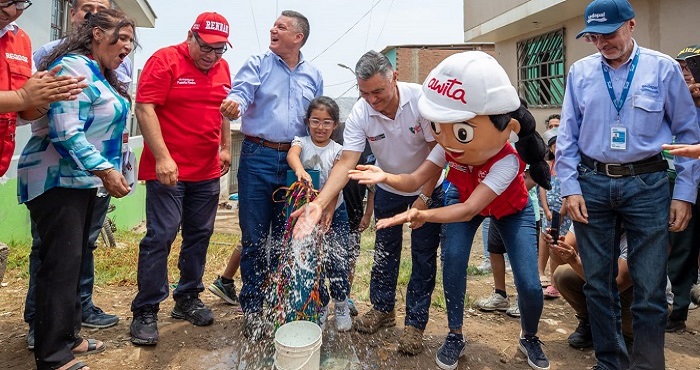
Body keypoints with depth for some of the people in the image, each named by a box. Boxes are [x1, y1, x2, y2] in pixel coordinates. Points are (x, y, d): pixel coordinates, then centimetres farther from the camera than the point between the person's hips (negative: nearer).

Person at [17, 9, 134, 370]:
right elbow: (65, 132, -24)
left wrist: (107, 170, 24)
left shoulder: (100, 74, 15)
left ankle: (66, 337, 26)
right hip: (57, 181, -10)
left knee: (72, 262, 14)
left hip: (81, 180, 10)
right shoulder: (74, 67, -15)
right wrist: (104, 170, -25)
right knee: (60, 265, -6)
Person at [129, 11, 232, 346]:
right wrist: (162, 157, -22)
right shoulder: (164, 60, -7)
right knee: (160, 237, -5)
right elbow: (144, 108, -14)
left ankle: (188, 299, 25)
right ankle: (145, 312, 7)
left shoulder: (222, 68, 12)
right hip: (168, 169, -6)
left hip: (208, 172, 6)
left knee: (199, 236, 11)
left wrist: (226, 147, 14)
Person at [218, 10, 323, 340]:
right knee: (254, 237, 1)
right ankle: (252, 308, 15)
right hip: (258, 157, -3)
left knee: (286, 236, 11)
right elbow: (241, 92, -15)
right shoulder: (257, 64, 3)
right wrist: (233, 104, -39)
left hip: (295, 161, 3)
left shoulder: (313, 75, 13)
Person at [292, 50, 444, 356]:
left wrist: (424, 198, -21)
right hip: (388, 190, 2)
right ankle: (383, 308, 32)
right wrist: (319, 203, -42)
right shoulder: (360, 114, -22)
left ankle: (415, 322, 17)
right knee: (385, 250, 12)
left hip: (428, 189, -2)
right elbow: (346, 163, -28)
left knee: (424, 256, 2)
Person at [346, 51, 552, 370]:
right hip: (465, 201, 3)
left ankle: (529, 338, 22)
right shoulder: (449, 147, -28)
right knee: (452, 260, -20)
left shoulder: (507, 161, -42)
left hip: (511, 211, -3)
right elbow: (414, 180, -31)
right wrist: (386, 177, -53)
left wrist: (422, 215, -65)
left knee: (529, 285, -12)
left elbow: (469, 210, -50)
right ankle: (455, 335, 2)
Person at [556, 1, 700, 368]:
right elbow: (567, 135, 5)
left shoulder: (663, 68, 1)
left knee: (649, 289, 1)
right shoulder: (580, 72, 5)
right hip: (592, 183, 2)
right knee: (598, 283, 10)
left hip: (647, 184, -1)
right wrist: (569, 188, -2)